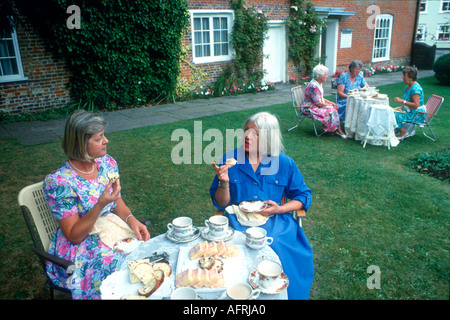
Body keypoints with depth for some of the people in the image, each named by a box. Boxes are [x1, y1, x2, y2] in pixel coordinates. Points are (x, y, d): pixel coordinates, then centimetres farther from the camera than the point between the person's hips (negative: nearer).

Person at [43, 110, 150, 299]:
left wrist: (131, 220, -14)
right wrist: (101, 205, -30)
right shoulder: (59, 182, -19)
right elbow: (74, 236, -17)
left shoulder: (107, 163, -2)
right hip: (80, 250, -5)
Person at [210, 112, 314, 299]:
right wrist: (224, 183, -17)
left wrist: (279, 209, -9)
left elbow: (303, 196, 9)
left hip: (275, 221, 0)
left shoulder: (285, 164, 1)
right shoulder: (230, 160, 0)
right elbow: (221, 204, 4)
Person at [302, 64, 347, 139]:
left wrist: (331, 103, 3)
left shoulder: (318, 84, 8)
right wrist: (329, 105, -11)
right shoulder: (313, 86, -25)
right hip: (310, 108, -10)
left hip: (315, 106, 10)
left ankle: (337, 129, -7)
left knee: (333, 108, -5)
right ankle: (337, 130, -7)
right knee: (329, 110, -22)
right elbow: (318, 103, -24)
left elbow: (321, 98, 16)